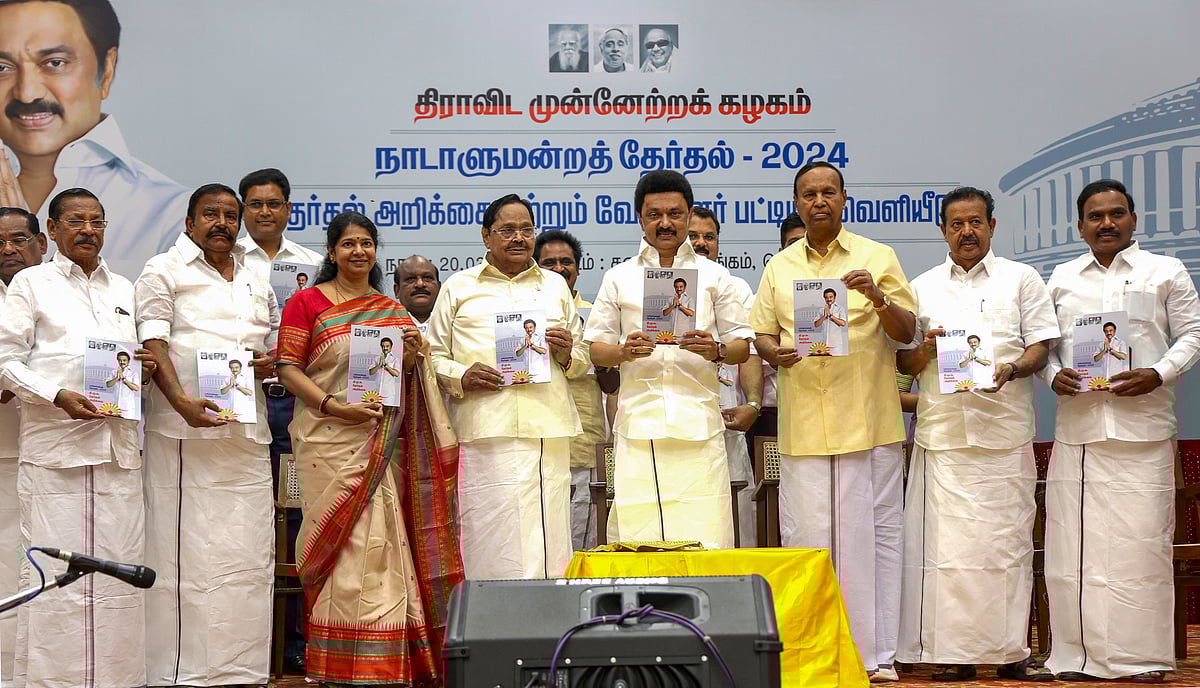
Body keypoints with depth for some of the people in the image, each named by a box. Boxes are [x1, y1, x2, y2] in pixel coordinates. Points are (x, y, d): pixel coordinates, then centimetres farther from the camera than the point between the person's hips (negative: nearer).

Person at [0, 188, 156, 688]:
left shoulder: (123, 290, 21)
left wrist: (143, 367, 4)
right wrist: (58, 396, -14)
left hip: (117, 447, 4)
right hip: (54, 447, -4)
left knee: (120, 568, 1)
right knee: (53, 569, -7)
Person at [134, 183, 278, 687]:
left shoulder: (257, 284, 22)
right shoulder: (165, 272, 4)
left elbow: (277, 343, 29)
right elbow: (153, 342, -7)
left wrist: (272, 361, 4)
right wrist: (182, 401, -23)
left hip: (248, 434, 6)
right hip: (187, 430, -6)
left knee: (249, 554, 4)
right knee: (187, 550, -8)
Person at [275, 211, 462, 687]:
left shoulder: (392, 311, 17)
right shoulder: (306, 303, 4)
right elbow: (288, 368, -3)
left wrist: (413, 353, -3)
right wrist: (334, 407, -16)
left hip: (382, 444, 4)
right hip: (330, 441, -4)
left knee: (383, 543, 1)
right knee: (344, 543, -7)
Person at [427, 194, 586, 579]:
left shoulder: (556, 286, 21)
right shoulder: (458, 287, 13)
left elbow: (582, 362, 24)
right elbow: (433, 356, 10)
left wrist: (568, 354, 1)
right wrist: (461, 377, -9)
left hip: (548, 428, 3)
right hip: (485, 431, -2)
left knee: (548, 534, -3)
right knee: (493, 537, -10)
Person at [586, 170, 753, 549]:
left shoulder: (714, 276, 16)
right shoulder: (618, 278, 16)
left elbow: (743, 347, 12)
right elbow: (596, 350, 13)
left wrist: (715, 350, -10)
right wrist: (624, 351, -9)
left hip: (698, 422, 0)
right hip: (638, 422, 0)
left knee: (704, 535, -8)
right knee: (636, 536, -8)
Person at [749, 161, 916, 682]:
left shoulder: (878, 258, 8)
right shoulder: (779, 267, 14)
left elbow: (907, 332, 5)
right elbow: (761, 333, 14)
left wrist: (879, 299, -15)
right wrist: (775, 352, -8)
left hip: (868, 419, -2)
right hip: (802, 423, 2)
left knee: (872, 532, 0)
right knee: (805, 534, 2)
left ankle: (875, 653, 7)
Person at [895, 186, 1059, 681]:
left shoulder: (1021, 280, 12)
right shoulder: (922, 287, 16)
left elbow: (1041, 344, 5)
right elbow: (904, 364, 15)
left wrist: (1011, 370, -14)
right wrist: (924, 348, -6)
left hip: (1006, 432, -1)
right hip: (942, 432, 1)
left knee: (1007, 538, -2)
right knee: (947, 541, -4)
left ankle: (1011, 651, 5)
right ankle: (952, 652, 0)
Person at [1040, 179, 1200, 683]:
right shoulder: (1062, 278, 16)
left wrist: (1159, 375, -11)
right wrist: (1054, 374, -4)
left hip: (1142, 428, -2)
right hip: (1077, 428, 2)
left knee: (1141, 542, -4)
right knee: (1075, 543, 1)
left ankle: (1143, 657, 4)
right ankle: (1077, 655, 7)